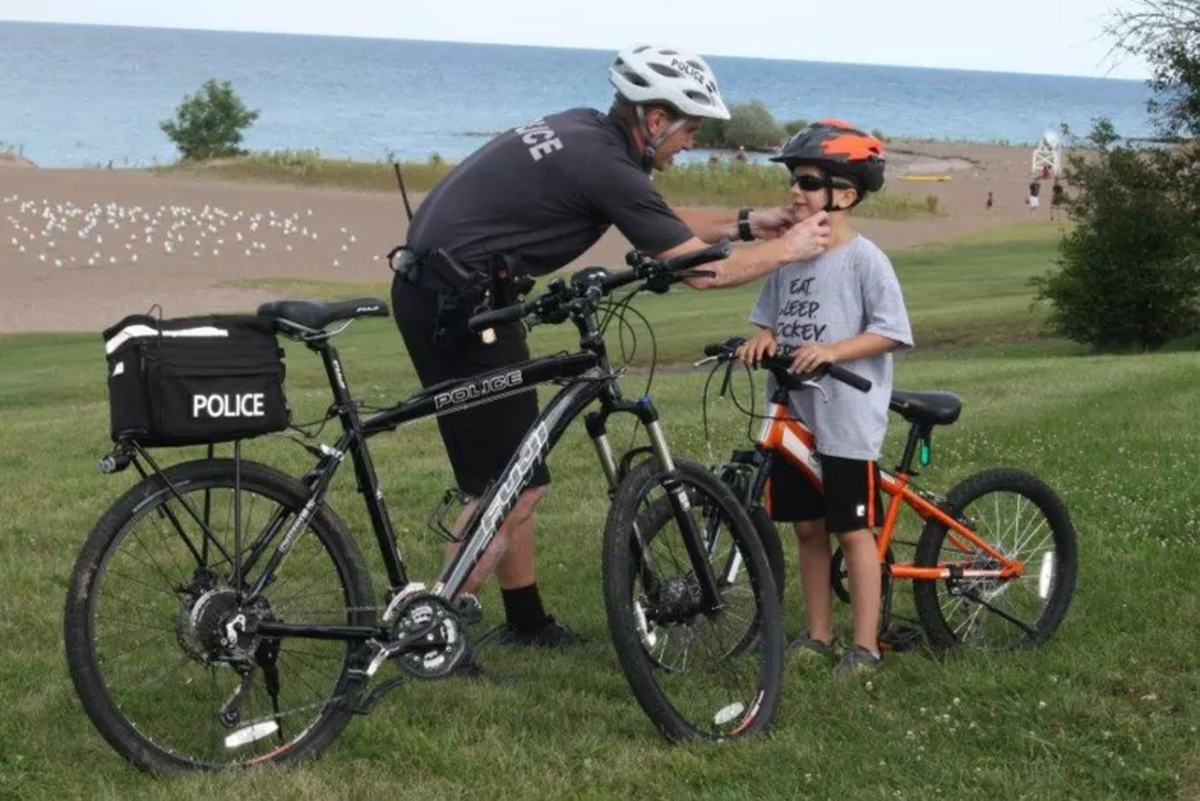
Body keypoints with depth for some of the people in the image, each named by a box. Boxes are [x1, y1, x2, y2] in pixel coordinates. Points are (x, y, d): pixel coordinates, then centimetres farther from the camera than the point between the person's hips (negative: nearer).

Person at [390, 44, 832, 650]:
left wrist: (746, 223, 23)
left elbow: (659, 220, 27)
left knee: (513, 473, 18)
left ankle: (526, 622, 28)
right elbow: (702, 271, -9)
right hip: (457, 305, -10)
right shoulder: (606, 167, -16)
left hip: (434, 290, 10)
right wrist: (786, 249, 5)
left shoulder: (584, 132, 11)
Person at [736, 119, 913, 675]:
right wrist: (764, 339, -7)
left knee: (853, 529, 1)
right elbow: (771, 320, 16)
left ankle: (865, 645, 8)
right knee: (807, 526, 12)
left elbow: (890, 330, -13)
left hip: (847, 420, -6)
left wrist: (832, 350, -24)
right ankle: (818, 634, 23)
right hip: (795, 417, 6)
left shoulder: (864, 259, -10)